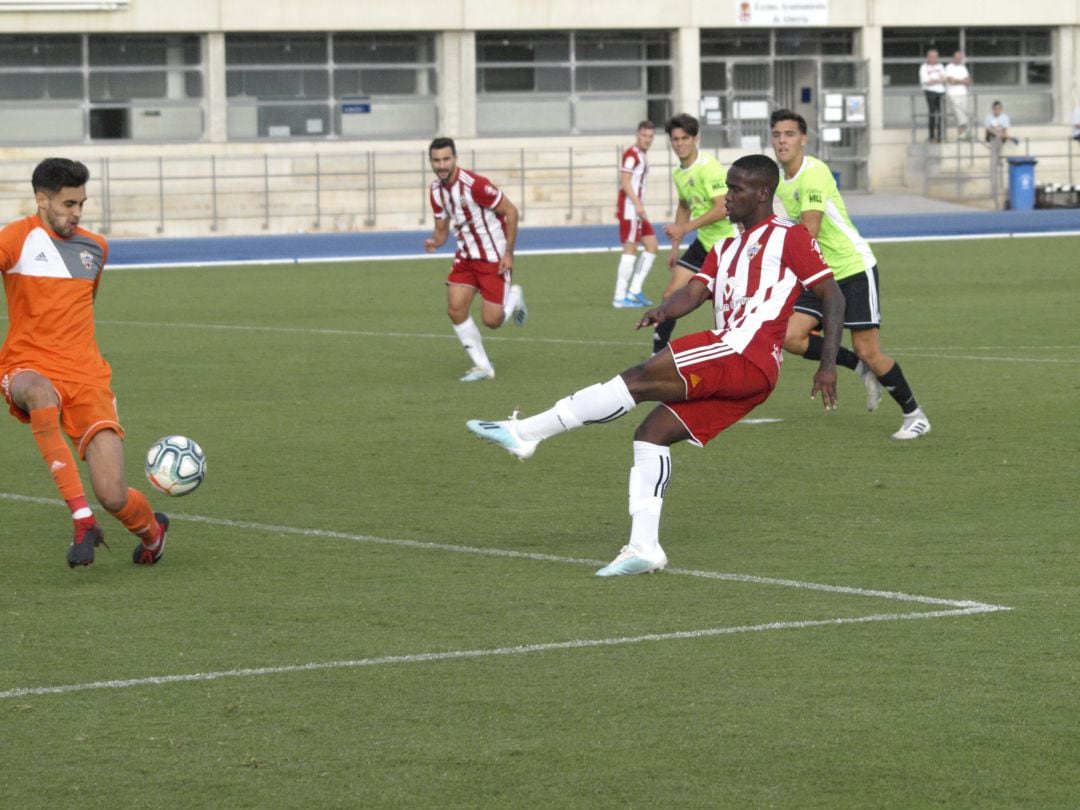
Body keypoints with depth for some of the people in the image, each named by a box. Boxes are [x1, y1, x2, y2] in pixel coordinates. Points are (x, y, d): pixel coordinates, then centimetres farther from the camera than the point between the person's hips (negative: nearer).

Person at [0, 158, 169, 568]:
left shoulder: (95, 248, 13)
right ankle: (82, 519, -39)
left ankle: (151, 530, 28)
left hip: (86, 376, 3)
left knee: (113, 496, -11)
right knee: (40, 393, -43)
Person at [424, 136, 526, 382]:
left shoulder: (474, 185, -25)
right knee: (455, 309, -8)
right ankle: (483, 366, 6)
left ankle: (513, 297, 27)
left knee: (492, 320, -7)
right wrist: (435, 241, -15)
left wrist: (509, 253, -17)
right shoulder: (437, 190, -2)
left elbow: (510, 211, -17)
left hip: (494, 258, -6)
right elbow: (442, 228, 10)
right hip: (466, 256, 6)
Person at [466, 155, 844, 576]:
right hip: (730, 370, 9)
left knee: (641, 378, -16)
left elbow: (832, 295, -3)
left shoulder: (788, 237, 1)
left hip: (747, 355, -9)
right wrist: (665, 310, -12)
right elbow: (694, 292, 11)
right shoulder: (726, 248, 26)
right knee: (652, 432, 2)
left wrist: (828, 364, -11)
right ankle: (644, 547, -1)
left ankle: (526, 433, -17)